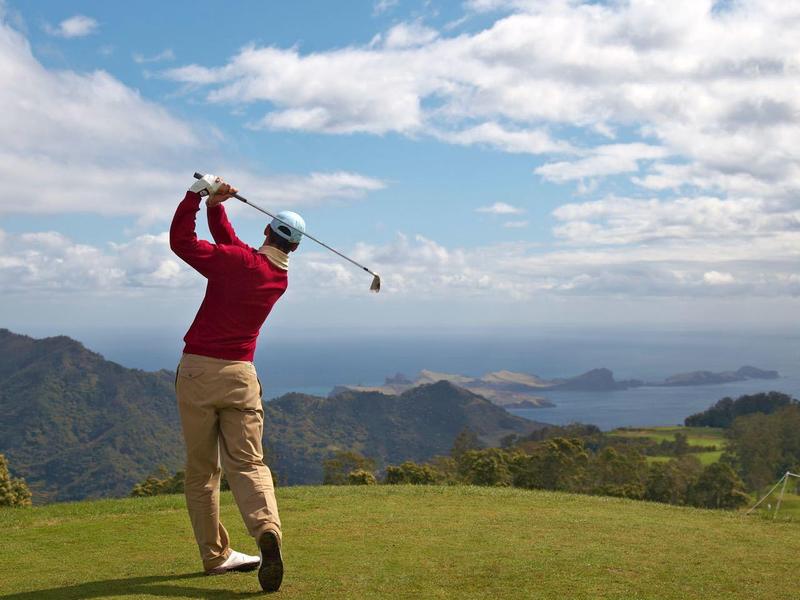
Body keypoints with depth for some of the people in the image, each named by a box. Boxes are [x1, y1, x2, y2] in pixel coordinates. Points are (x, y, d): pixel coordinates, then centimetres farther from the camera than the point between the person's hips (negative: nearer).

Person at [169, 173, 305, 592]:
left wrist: (199, 194, 2)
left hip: (196, 370, -2)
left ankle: (215, 555, 12)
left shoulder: (235, 260, -8)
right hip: (240, 375, 3)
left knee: (201, 468, 8)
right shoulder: (281, 280, 9)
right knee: (247, 463, 1)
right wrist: (216, 207, 12)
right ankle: (267, 529, -25)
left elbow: (180, 241, 1)